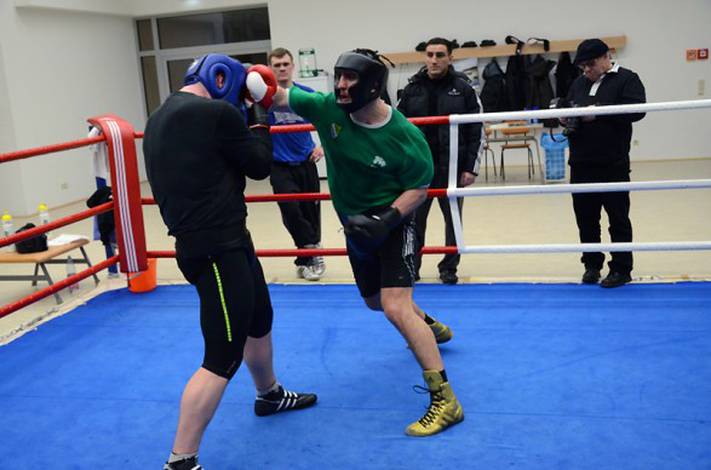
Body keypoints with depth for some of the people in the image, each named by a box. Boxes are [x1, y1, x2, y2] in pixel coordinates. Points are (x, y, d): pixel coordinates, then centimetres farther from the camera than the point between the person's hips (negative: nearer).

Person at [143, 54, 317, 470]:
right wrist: (261, 122, 12)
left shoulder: (160, 119, 12)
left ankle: (271, 395, 50)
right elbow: (259, 166, -4)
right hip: (216, 248, -10)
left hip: (210, 242, 10)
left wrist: (244, 124, 16)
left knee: (260, 319, 28)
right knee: (224, 357, -4)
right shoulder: (216, 112, -14)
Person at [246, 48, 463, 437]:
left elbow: (418, 189, -14)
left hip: (393, 223, -6)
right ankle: (431, 328, 55)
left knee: (395, 308, -21)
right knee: (375, 301, 24)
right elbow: (281, 96, -4)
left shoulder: (405, 136, -24)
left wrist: (386, 220, -29)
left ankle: (445, 400, -13)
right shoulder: (327, 108, -14)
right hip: (356, 226, 7)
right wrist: (257, 86, -26)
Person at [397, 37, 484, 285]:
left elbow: (477, 132, -1)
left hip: (451, 167, -1)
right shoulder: (412, 88, 4)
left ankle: (449, 267, 22)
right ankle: (411, 266, 20)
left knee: (452, 218, 8)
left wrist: (471, 168, -6)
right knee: (415, 218, 6)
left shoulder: (463, 88, -1)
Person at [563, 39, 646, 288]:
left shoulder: (627, 79, -2)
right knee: (585, 216, 11)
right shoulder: (579, 83, 17)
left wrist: (599, 112, -21)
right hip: (581, 164, 6)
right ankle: (592, 264, 24)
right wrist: (565, 118, -1)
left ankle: (621, 269, 10)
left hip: (613, 164, -6)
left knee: (618, 217, 1)